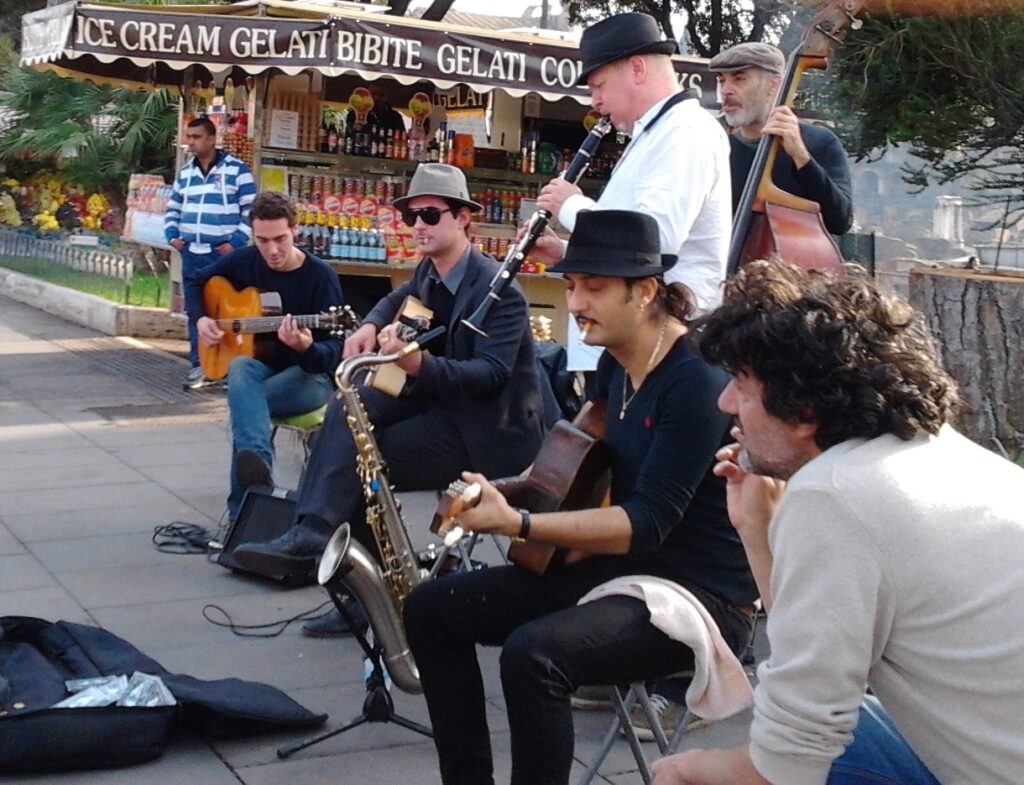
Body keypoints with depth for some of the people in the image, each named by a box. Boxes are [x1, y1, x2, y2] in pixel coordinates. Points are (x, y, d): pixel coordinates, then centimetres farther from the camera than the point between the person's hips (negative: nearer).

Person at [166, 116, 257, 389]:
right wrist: (172, 236, 7)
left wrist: (236, 242, -12)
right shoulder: (185, 172, 13)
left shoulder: (236, 170, -4)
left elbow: (251, 210, -5)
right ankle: (199, 364, 14)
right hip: (191, 254, 5)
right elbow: (172, 208, 23)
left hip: (223, 254, -5)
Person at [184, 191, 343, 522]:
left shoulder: (320, 276, -12)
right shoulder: (244, 261, 2)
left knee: (241, 400, -32)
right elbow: (196, 281, 22)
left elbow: (333, 354, -16)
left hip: (309, 375, -3)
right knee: (240, 370, -35)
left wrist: (306, 348, -39)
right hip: (261, 365, 3)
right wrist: (200, 319, 2)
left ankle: (242, 508, -31)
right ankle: (257, 465, -57)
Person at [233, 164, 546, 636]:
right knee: (352, 406, -17)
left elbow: (491, 375, -30)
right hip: (438, 398, 8)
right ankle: (313, 531, -28)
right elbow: (398, 299, 29)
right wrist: (370, 327, 3)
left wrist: (419, 364, -47)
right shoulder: (429, 272, 6)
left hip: (489, 428, -8)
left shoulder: (497, 288, -20)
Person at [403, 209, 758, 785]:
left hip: (703, 593, -9)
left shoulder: (698, 379, -20)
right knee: (432, 607, 2)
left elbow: (648, 523, -26)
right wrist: (501, 496, 1)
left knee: (535, 654, -34)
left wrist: (518, 524, -32)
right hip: (620, 564, 9)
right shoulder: (616, 364, 6)